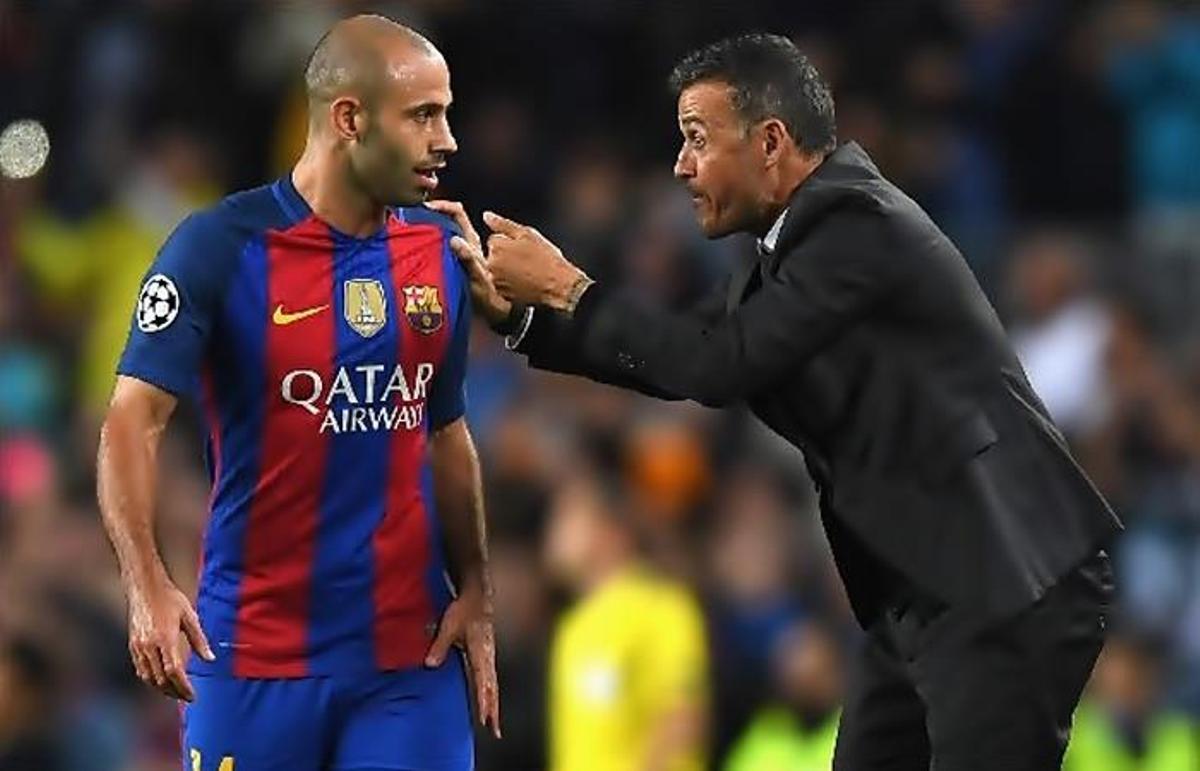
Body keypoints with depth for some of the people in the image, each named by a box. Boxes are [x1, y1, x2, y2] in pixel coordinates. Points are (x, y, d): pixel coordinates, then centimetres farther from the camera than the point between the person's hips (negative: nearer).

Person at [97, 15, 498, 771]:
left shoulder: (441, 252, 7)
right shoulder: (221, 247, -9)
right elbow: (135, 419, -14)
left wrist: (474, 594, 6)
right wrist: (148, 585, -28)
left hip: (410, 649, 4)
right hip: (258, 650, -4)